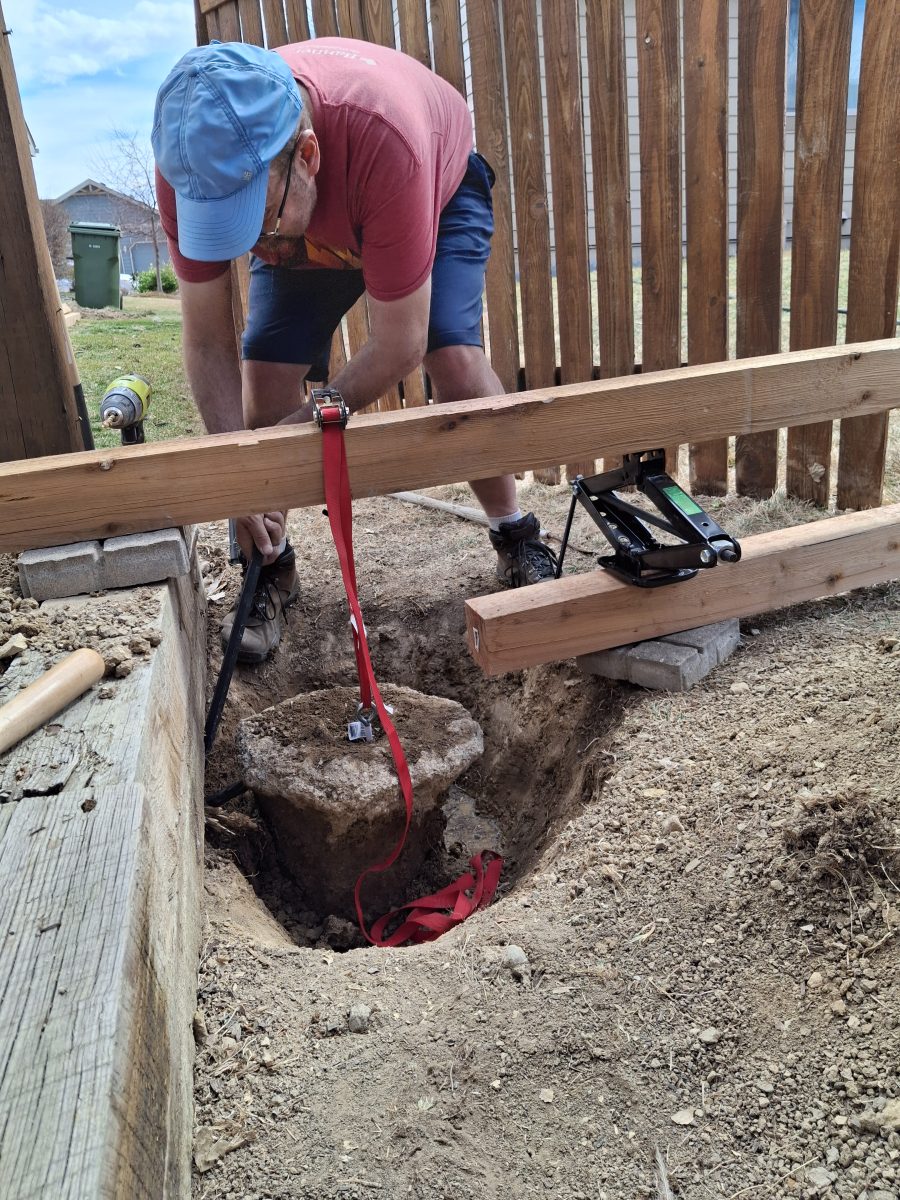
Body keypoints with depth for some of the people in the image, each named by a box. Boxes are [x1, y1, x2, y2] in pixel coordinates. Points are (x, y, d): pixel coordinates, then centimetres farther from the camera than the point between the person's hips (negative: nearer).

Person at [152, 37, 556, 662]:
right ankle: (272, 570, 4)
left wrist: (298, 428, -31)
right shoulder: (192, 165, -33)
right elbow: (208, 341, -23)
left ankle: (517, 540, -4)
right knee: (265, 371, -15)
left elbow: (398, 348, -38)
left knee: (456, 355, -25)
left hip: (440, 189, -3)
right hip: (307, 224, 3)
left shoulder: (382, 139, -46)